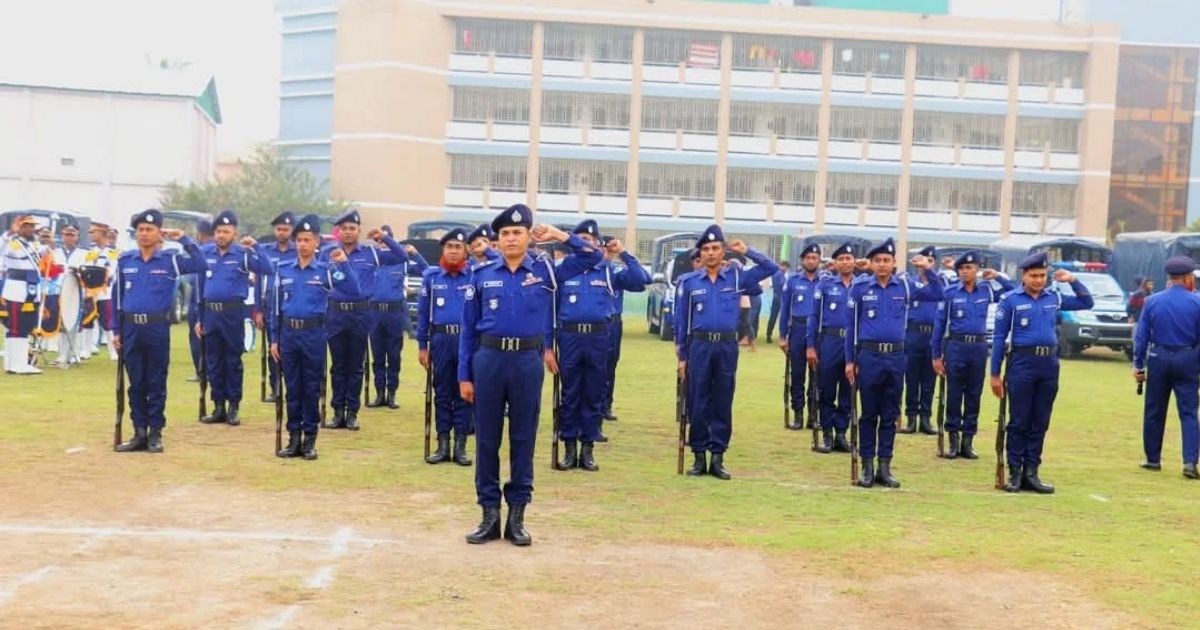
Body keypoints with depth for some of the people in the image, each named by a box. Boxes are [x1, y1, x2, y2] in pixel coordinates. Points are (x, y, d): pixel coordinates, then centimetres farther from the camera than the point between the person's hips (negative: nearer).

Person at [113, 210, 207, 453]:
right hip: (131, 328, 2)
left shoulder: (170, 259, -1)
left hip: (158, 328, -2)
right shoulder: (124, 260, 6)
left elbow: (201, 265, -15)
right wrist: (116, 330, 7)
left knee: (156, 383, 4)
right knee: (136, 383, 8)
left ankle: (155, 433, 11)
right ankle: (140, 433, 15)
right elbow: (117, 296, 10)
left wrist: (183, 239, -13)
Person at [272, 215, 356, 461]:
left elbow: (353, 287, -13)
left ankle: (310, 439, 12)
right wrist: (274, 339, 6)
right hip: (288, 333, 2)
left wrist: (343, 263, -23)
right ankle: (294, 438, 15)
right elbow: (275, 306, 9)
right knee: (292, 388, 7)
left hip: (313, 334, -2)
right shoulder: (283, 270, 7)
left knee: (312, 388, 3)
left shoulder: (325, 271, 0)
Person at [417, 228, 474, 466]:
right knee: (441, 393, 7)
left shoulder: (475, 276, 1)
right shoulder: (431, 276, 4)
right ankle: (443, 444, 14)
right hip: (440, 340, 1)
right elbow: (423, 312, 6)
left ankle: (460, 445, 11)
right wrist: (422, 346, 4)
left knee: (464, 393, 4)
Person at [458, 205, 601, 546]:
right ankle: (490, 514, 14)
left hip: (528, 361, 0)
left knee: (523, 438, 6)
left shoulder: (546, 270, 4)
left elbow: (592, 257, 4)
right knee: (487, 438, 5)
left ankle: (517, 515, 14)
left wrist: (559, 235, -3)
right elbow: (468, 329, 6)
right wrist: (464, 375, 2)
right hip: (488, 359, 0)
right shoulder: (482, 274, 4)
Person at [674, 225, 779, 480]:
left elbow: (771, 268, 5)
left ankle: (718, 457, 12)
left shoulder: (737, 276, 5)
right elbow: (681, 321, 6)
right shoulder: (689, 282, 4)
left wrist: (746, 251, 0)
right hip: (700, 346, -1)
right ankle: (699, 456, 11)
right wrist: (682, 356, 5)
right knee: (698, 404, 3)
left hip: (727, 347, 1)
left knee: (723, 404, 5)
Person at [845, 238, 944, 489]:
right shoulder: (859, 289, -1)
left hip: (896, 357, 2)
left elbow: (937, 294, 7)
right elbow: (851, 326, 3)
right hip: (868, 356, -2)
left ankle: (885, 467, 14)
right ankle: (867, 467, 11)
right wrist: (850, 361, 1)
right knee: (868, 414, 4)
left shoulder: (906, 286, 4)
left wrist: (928, 270, -6)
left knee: (890, 415, 7)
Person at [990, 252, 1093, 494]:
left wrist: (1073, 280, 5)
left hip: (1050, 364, 4)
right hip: (1022, 363, -4)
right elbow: (999, 337, -2)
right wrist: (995, 374, -4)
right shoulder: (1011, 300, -2)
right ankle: (1015, 473, 6)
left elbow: (1087, 303, 21)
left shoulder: (1054, 297, 10)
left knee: (1040, 423, 7)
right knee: (1019, 422, 0)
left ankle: (1031, 473, 13)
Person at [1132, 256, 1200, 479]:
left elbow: (1141, 336, 1)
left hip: (1158, 360, 2)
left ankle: (1153, 459, 20)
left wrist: (1138, 364, 6)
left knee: (1154, 412, 11)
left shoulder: (1152, 301, -1)